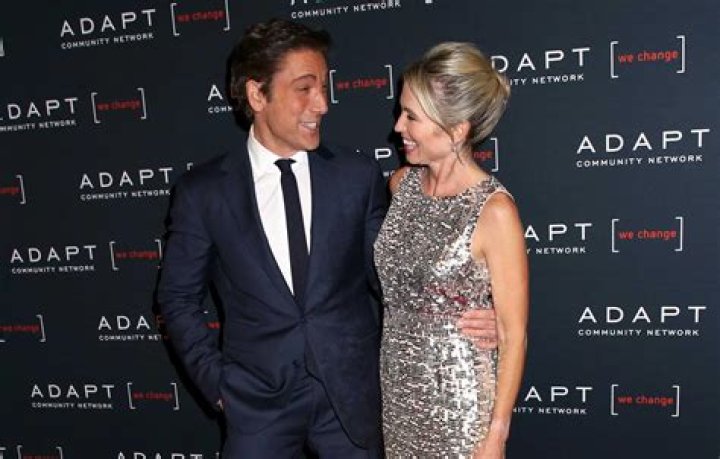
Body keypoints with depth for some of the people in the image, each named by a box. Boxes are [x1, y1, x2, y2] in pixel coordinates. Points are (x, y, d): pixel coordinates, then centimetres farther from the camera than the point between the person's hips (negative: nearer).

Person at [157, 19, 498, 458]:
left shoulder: (359, 176, -3)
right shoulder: (203, 191, -5)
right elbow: (179, 298, 4)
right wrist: (215, 380, -2)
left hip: (352, 393, 1)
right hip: (258, 400, 0)